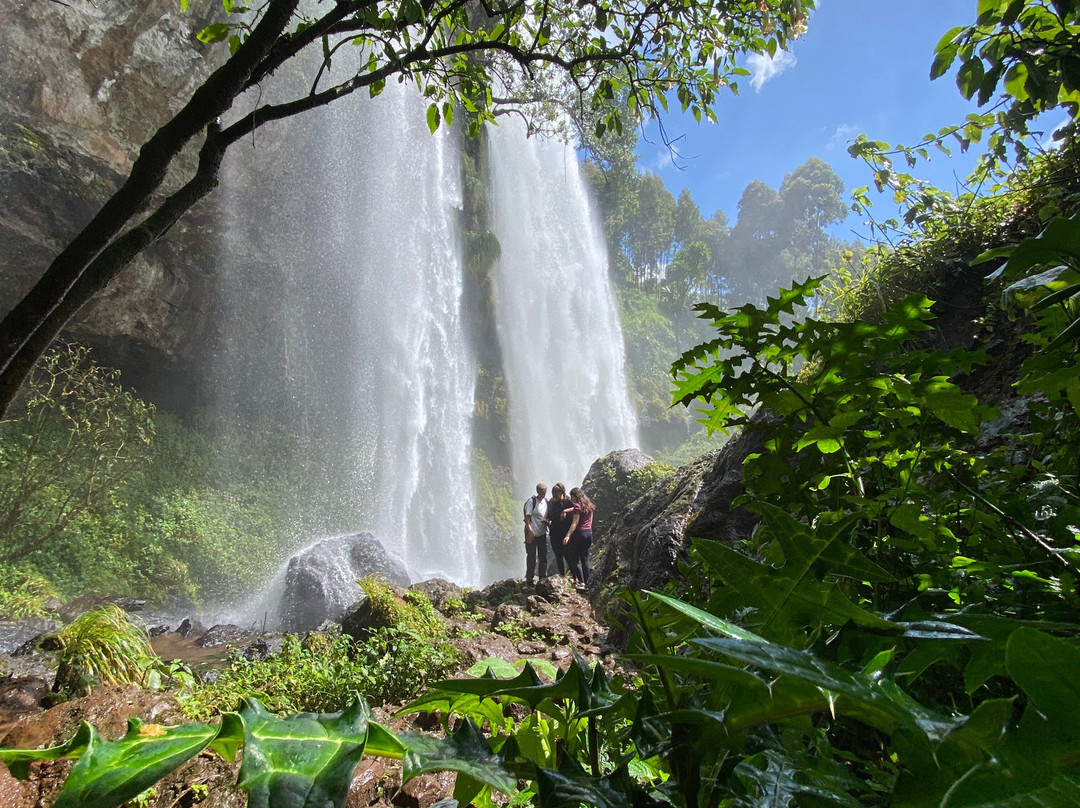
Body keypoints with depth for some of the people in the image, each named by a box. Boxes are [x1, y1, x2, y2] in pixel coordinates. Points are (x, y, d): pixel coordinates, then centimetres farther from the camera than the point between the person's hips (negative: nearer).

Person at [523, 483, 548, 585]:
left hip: (542, 533, 6)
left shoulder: (546, 502, 6)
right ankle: (529, 579, 10)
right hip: (532, 533, -6)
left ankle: (542, 578, 25)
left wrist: (547, 521, -8)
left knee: (543, 556, 12)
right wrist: (529, 531, -23)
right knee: (531, 557, 0)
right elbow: (527, 517, -16)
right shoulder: (531, 501, -13)